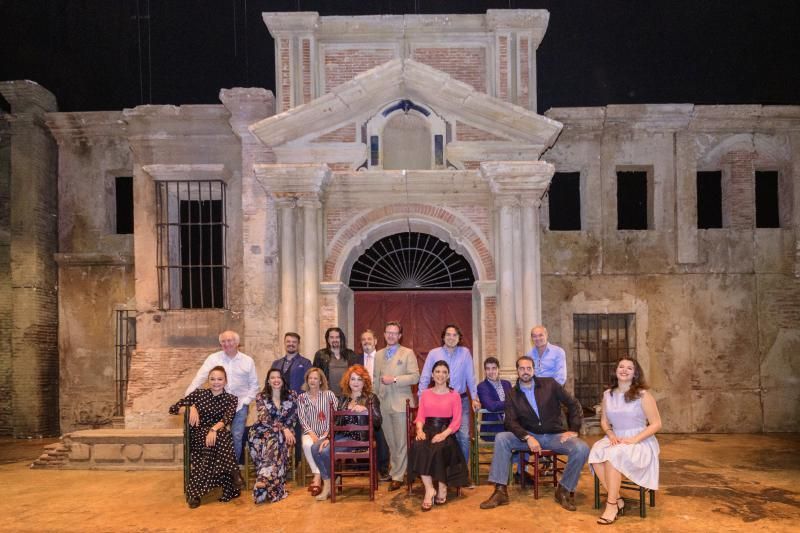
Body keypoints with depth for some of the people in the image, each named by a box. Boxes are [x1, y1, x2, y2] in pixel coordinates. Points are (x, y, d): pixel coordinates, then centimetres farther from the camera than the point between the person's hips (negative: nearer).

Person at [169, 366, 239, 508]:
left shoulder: (231, 399, 7)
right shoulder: (199, 394, 8)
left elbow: (227, 418, -12)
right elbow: (173, 409, 7)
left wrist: (214, 429, -32)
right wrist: (191, 408, -11)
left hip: (218, 433, 0)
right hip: (197, 434, 0)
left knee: (219, 438, -37)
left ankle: (196, 491, -28)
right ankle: (228, 488, -27)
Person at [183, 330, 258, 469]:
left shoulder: (248, 361, 0)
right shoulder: (213, 359, -5)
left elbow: (254, 385, 8)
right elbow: (198, 380, -13)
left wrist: (245, 401, -4)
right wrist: (192, 404, -25)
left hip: (239, 405, 1)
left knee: (237, 437, 1)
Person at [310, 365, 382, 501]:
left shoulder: (371, 398, -3)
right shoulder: (343, 398, 13)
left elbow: (378, 423, -12)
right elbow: (336, 421, 13)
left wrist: (366, 410, -28)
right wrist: (328, 438, -1)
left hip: (358, 437, -6)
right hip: (341, 434, 6)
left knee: (326, 451, -22)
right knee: (315, 448, -15)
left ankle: (329, 485, 1)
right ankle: (327, 482, -4)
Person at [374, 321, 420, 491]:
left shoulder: (408, 353, -1)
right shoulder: (379, 355, 13)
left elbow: (415, 377, -9)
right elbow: (377, 378, 16)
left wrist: (394, 379, -16)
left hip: (401, 403, -4)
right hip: (384, 404, 4)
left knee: (401, 442, -2)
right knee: (390, 441, 10)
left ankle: (398, 476, 5)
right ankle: (395, 469, 24)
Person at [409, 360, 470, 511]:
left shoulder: (454, 395, 8)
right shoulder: (425, 394, 18)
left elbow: (457, 421, 0)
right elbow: (420, 416, 9)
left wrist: (444, 434, -17)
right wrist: (420, 430, -12)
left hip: (445, 432, -2)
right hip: (428, 429, 2)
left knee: (439, 448, -34)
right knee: (418, 446, -31)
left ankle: (442, 487, -11)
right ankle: (429, 489, -28)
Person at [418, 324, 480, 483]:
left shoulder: (465, 352, 3)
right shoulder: (433, 353, 1)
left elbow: (470, 377, 5)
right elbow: (424, 378, 1)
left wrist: (474, 397, 3)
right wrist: (422, 399, -5)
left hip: (461, 400, 0)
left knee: (464, 437, -9)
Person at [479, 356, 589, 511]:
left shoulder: (549, 384, 0)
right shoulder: (512, 395, 3)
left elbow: (573, 404, 3)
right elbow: (511, 422, -6)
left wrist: (573, 430, -7)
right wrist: (528, 438, -23)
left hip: (554, 435, -1)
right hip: (529, 436, 1)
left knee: (581, 449, -29)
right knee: (501, 439, -24)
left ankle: (563, 490, -8)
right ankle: (500, 491, -20)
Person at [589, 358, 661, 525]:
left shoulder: (643, 395, -7)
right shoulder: (608, 394, 7)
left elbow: (656, 424, -7)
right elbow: (604, 421, 15)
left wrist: (634, 439, -18)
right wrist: (611, 435, -6)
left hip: (640, 441, -4)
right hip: (616, 439, 4)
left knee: (613, 455, -34)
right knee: (596, 454, -28)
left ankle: (611, 504, -21)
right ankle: (618, 500, -15)